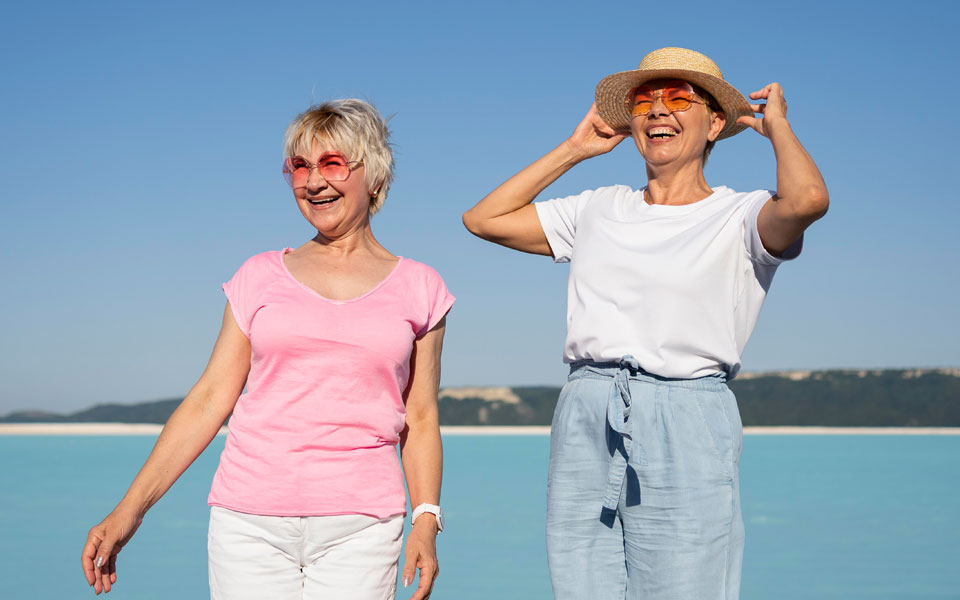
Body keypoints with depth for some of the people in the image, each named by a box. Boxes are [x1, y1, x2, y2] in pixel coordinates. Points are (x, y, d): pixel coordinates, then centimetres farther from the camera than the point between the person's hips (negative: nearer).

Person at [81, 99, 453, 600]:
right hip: (250, 521, 1)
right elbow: (210, 398, 8)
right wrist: (131, 508, 3)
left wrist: (426, 520, -2)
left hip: (359, 528, -1)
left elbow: (421, 420, 11)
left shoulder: (417, 288, 9)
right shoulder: (261, 277, 10)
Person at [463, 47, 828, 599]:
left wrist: (777, 123, 0)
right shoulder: (600, 211, 17)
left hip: (686, 430, -4)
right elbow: (483, 218, 22)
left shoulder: (740, 218, 3)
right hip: (585, 424, 4)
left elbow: (807, 200, -20)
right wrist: (574, 149, 22)